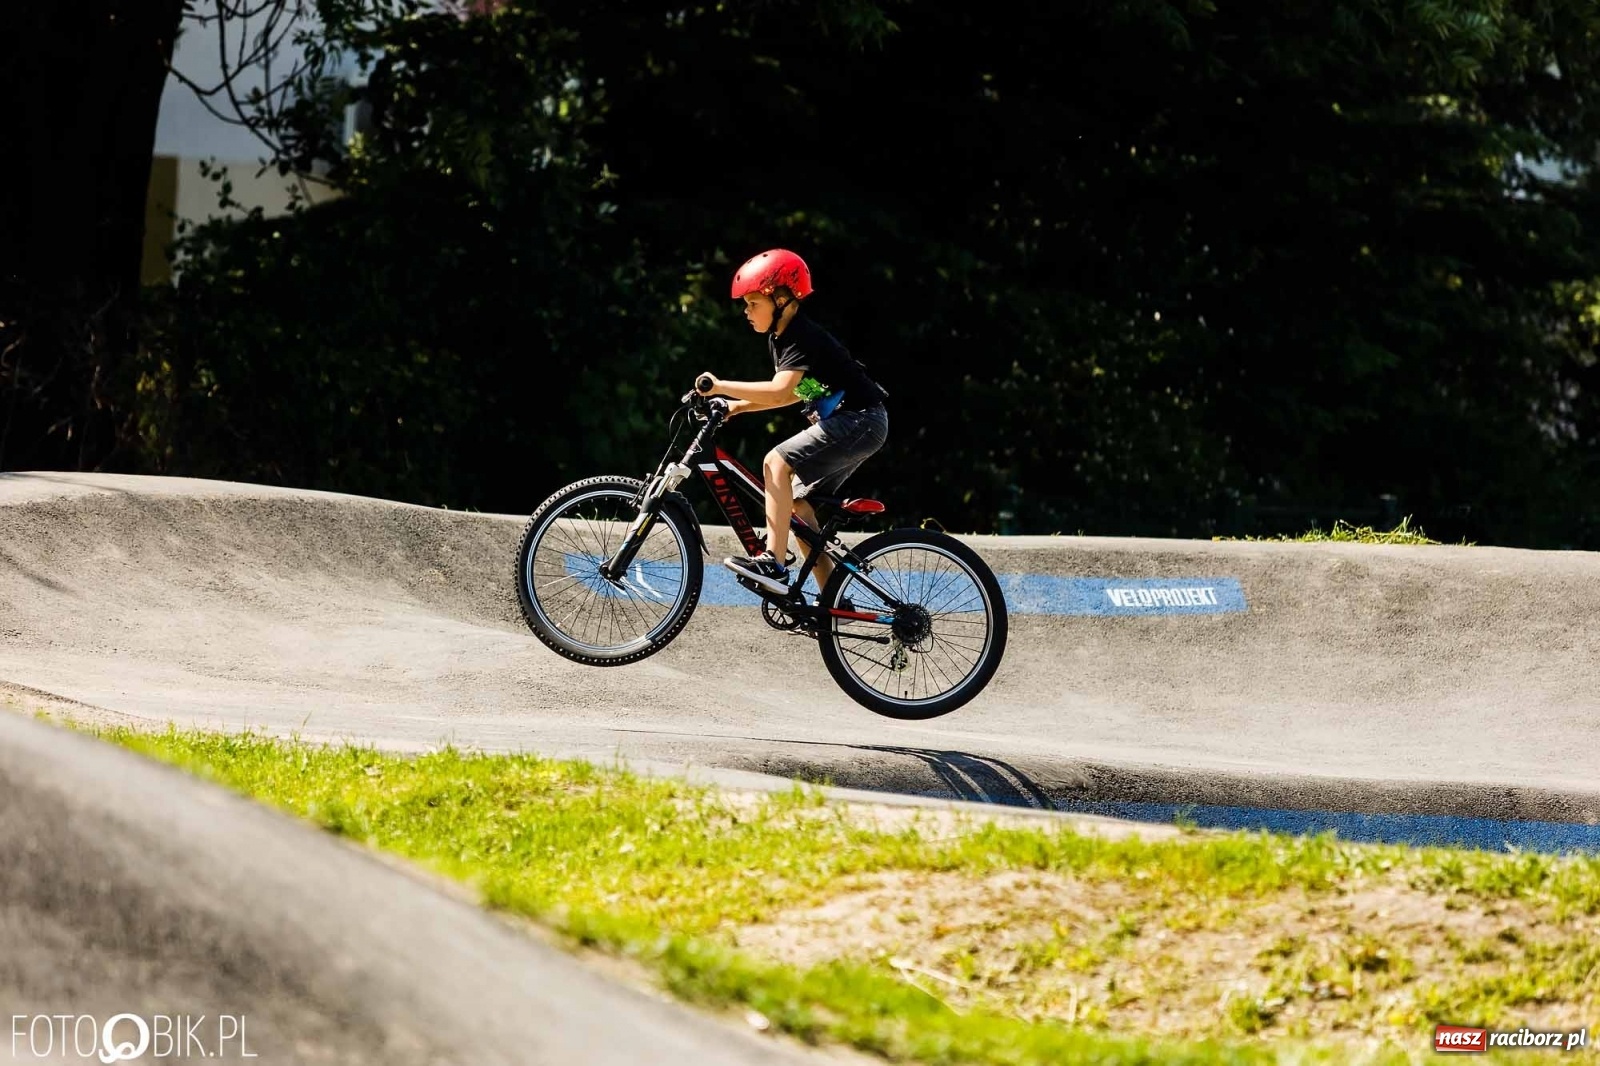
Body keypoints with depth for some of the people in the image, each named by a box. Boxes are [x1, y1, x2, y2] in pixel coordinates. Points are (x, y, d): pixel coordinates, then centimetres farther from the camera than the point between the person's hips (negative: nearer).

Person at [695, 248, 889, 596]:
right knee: (796, 504, 7)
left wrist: (721, 387, -32)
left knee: (777, 462, -24)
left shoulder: (802, 337, -20)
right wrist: (736, 406, 10)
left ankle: (773, 563, -30)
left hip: (860, 421, -10)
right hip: (843, 423, 10)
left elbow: (779, 390, -33)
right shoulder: (780, 336, 10)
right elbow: (793, 392, 20)